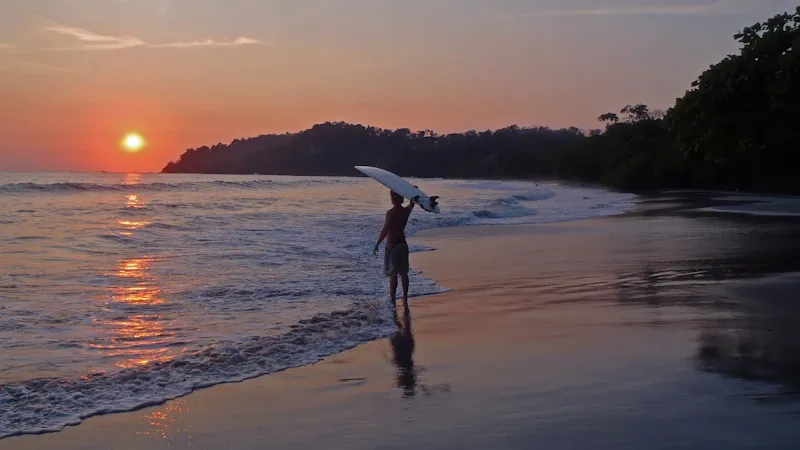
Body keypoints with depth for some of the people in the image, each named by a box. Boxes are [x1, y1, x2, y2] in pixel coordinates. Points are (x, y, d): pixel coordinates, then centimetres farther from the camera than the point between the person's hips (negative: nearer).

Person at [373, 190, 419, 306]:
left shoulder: (391, 213, -16)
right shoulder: (406, 211, 2)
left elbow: (385, 230, -19)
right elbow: (413, 202, 23)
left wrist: (377, 245, -15)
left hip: (392, 246, -6)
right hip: (403, 244, 6)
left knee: (392, 275, -3)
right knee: (403, 273, 13)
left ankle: (392, 300, -1)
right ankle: (405, 298, 18)